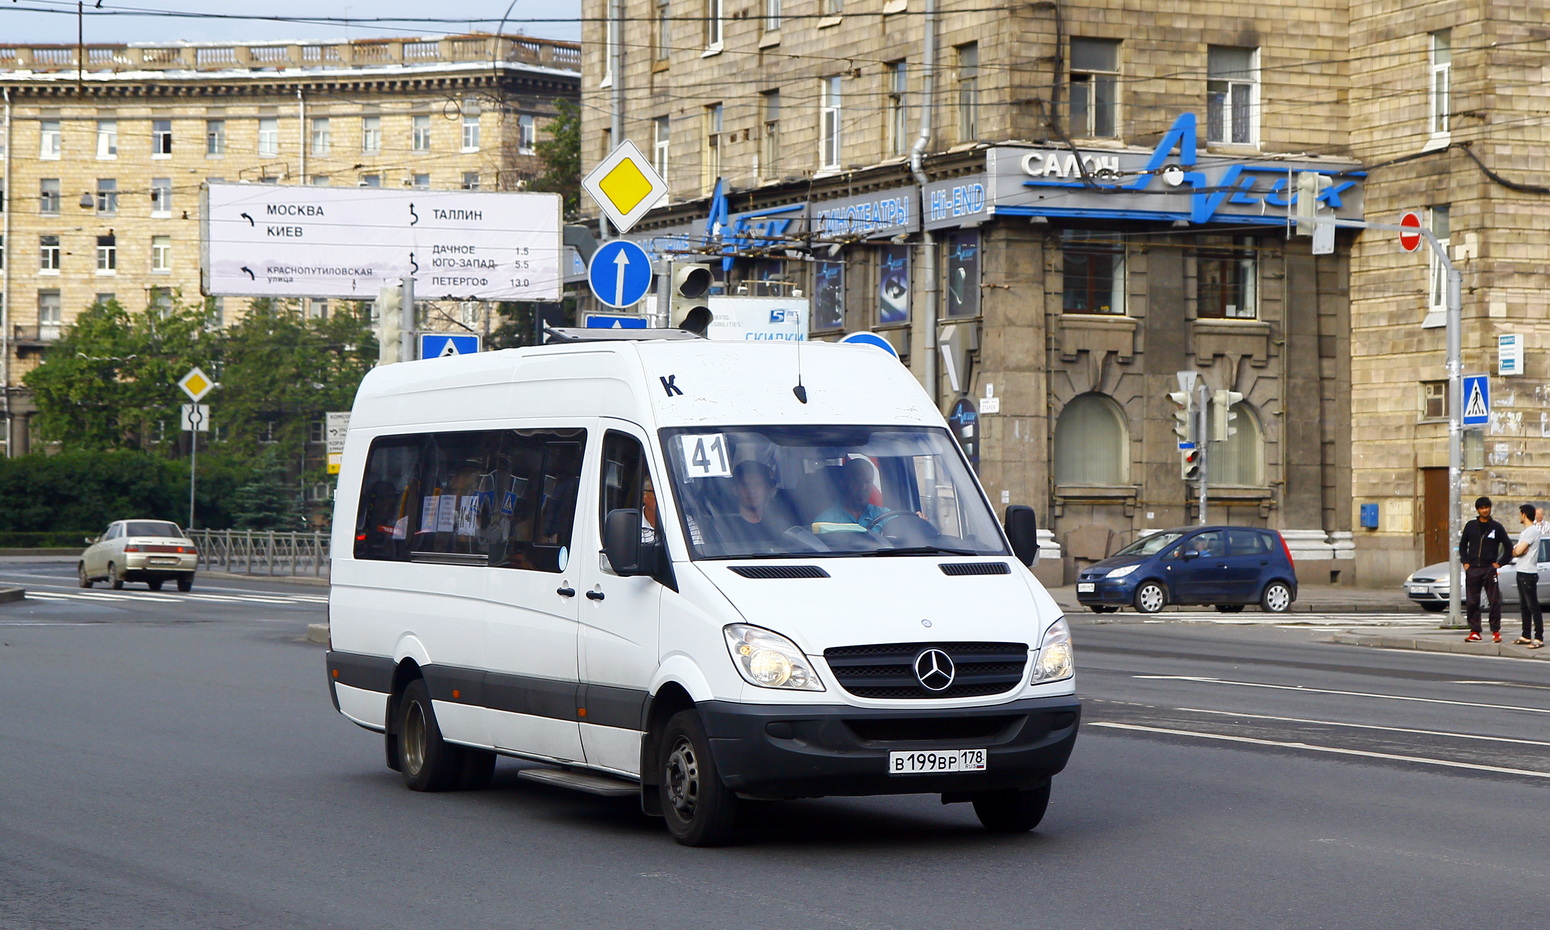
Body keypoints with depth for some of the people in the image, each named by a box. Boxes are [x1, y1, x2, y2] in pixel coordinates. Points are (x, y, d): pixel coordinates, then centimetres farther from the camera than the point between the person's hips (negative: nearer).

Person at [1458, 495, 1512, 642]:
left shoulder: (1497, 527, 3)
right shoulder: (1470, 526, 9)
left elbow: (1508, 547, 7)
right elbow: (1462, 545, 17)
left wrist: (1499, 563, 0)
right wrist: (1465, 562, 6)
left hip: (1490, 569, -2)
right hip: (1472, 570, 2)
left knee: (1495, 601, -3)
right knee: (1471, 602, 1)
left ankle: (1496, 631, 4)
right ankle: (1475, 631, 7)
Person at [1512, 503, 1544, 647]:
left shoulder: (1532, 530, -13)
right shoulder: (1525, 531, 18)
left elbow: (1518, 551, -19)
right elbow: (1515, 551, 13)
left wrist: (1517, 549, 2)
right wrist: (1518, 550, -8)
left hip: (1529, 573, -10)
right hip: (1522, 572, 10)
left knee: (1533, 606, -10)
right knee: (1524, 606, 14)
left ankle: (1539, 638, -12)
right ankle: (1526, 636, 20)